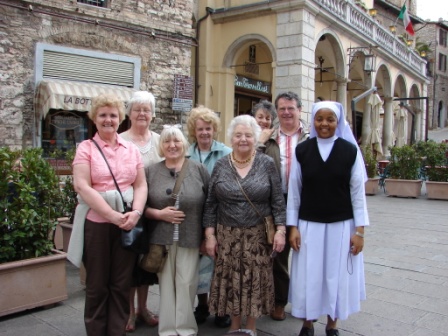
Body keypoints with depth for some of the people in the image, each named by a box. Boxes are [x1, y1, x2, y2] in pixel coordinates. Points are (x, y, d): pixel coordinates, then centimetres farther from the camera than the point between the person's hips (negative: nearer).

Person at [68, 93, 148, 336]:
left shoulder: (132, 149, 9)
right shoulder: (86, 148, -1)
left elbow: (141, 185, 7)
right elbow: (82, 186, -11)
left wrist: (136, 212, -12)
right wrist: (112, 215, -18)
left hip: (128, 223, 3)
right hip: (96, 223, -2)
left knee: (121, 284, 10)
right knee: (97, 285, 10)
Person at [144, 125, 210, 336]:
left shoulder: (199, 170, 1)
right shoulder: (151, 172, 5)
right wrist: (158, 213, -11)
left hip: (191, 238, -1)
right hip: (161, 239, 1)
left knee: (186, 284, 4)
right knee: (166, 284, 8)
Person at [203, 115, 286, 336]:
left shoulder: (267, 164, -1)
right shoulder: (221, 165, 2)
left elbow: (278, 202, -1)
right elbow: (211, 204, 3)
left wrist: (280, 230, -8)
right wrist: (210, 234, -1)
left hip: (258, 236, -1)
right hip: (227, 236, 1)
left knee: (255, 280, 4)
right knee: (231, 281, 7)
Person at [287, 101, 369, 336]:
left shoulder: (350, 151, -3)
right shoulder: (301, 151, -2)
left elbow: (357, 191, -1)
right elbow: (294, 191, 1)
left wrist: (359, 230, -4)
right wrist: (292, 227, -2)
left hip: (342, 225, 0)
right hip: (309, 225, 0)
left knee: (337, 276, 11)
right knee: (308, 277, 8)